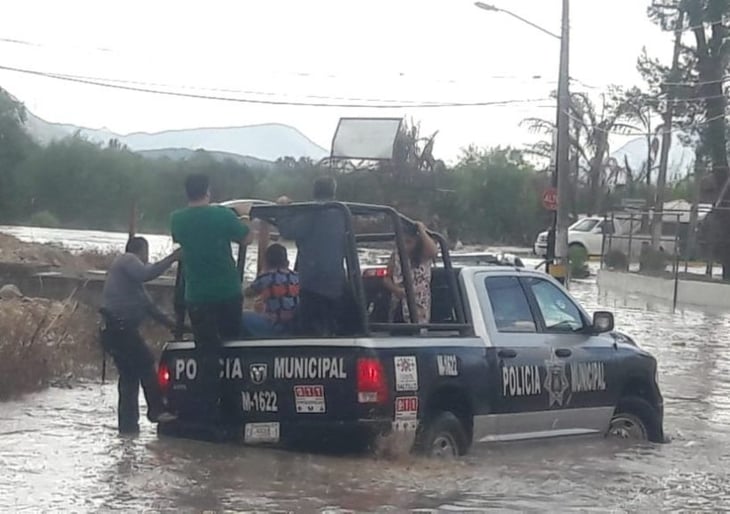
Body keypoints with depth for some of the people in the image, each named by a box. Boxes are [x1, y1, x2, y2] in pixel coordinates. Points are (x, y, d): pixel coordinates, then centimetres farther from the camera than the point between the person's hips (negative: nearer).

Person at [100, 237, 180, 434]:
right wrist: (170, 259, -19)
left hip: (118, 328, 11)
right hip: (119, 326, -11)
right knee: (145, 362, -11)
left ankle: (128, 424, 11)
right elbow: (145, 274, -22)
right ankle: (156, 410, -13)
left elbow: (146, 304, 30)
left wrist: (169, 322, 26)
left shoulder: (129, 267, 30)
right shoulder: (127, 260, 0)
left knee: (129, 374, 11)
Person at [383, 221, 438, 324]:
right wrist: (396, 289, -11)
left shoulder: (423, 256, -3)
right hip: (398, 307, 4)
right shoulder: (396, 255, 8)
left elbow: (434, 252, -28)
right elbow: (387, 279, 11)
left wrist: (422, 231, -20)